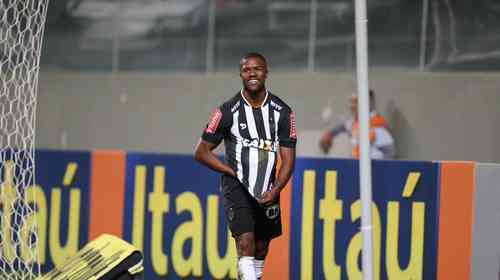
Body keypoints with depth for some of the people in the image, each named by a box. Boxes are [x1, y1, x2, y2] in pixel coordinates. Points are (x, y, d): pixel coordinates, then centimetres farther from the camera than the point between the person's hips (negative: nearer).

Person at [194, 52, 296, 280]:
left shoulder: (282, 112, 0)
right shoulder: (228, 111, -8)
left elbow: (288, 158, 1)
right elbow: (201, 152, -2)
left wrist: (274, 191, -13)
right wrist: (233, 172, -9)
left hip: (268, 190, 4)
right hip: (236, 187, -4)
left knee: (261, 248, 12)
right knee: (246, 241, -19)